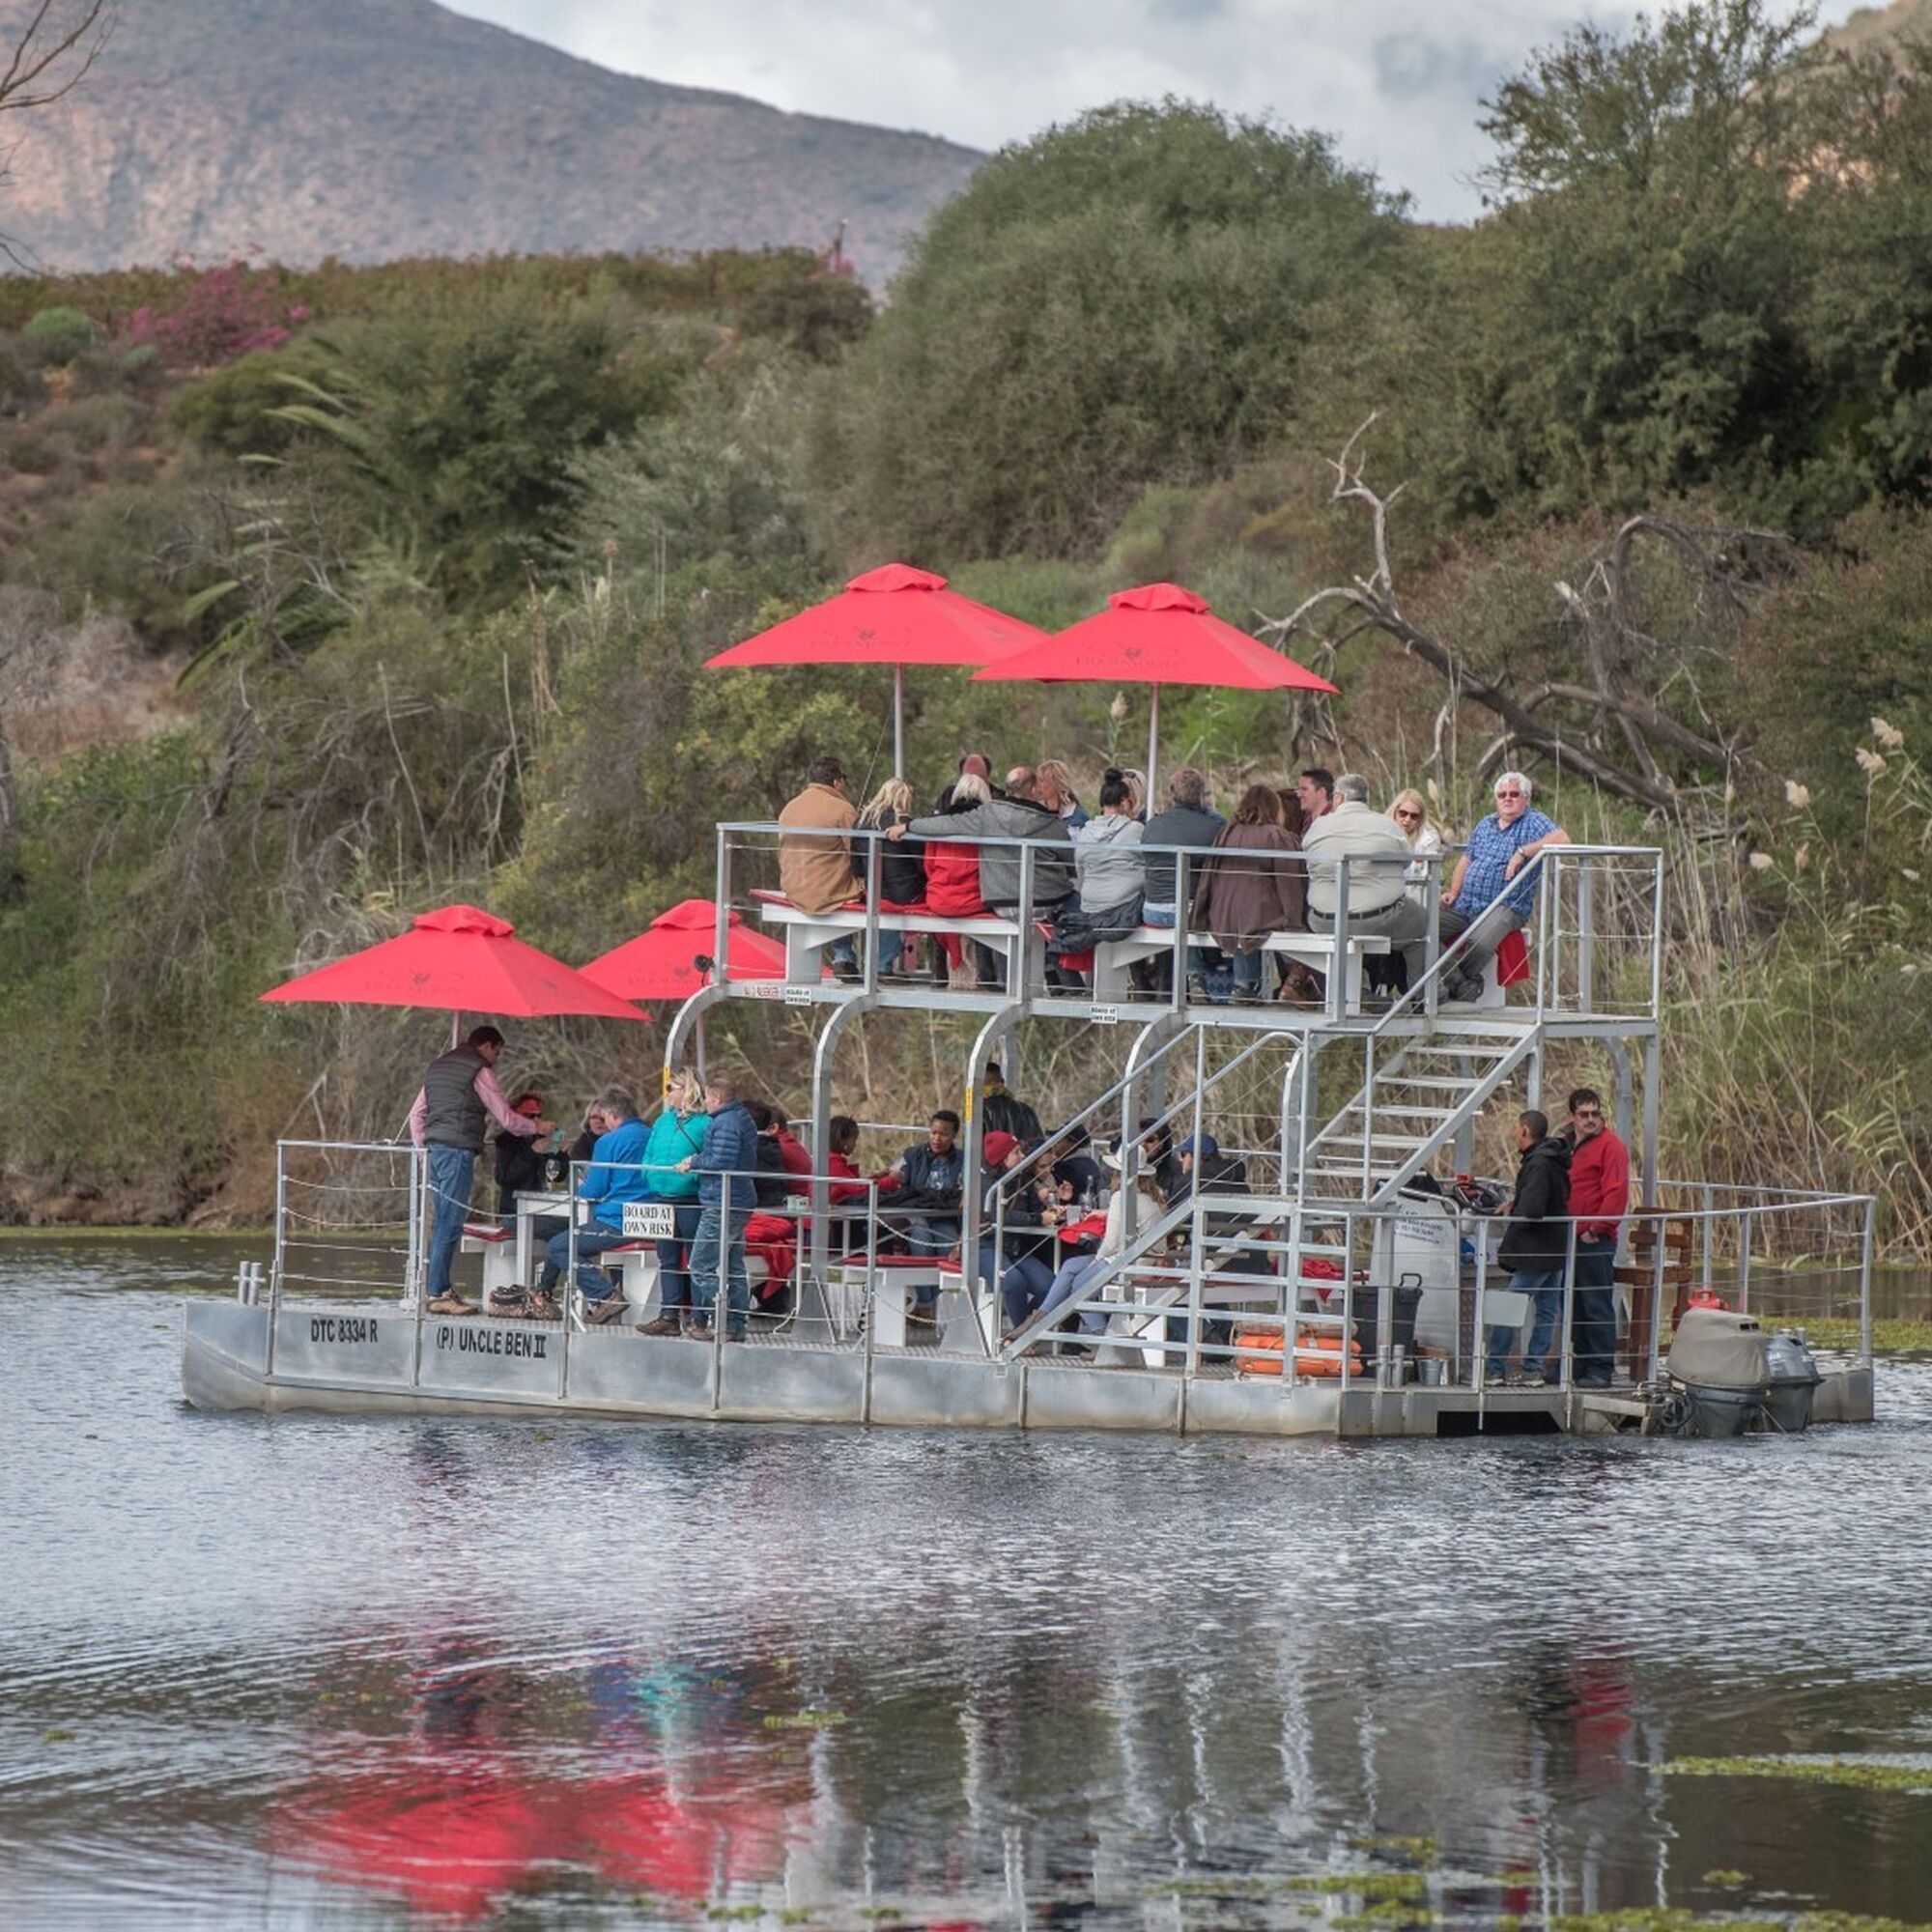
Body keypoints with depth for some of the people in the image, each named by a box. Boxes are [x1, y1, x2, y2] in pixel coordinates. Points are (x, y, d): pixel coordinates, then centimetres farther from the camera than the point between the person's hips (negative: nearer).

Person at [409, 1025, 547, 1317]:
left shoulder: (438, 1066, 19)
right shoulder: (479, 1071, -5)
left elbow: (416, 1114, 20)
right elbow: (505, 1119, -2)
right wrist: (536, 1128, 13)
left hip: (434, 1149, 8)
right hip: (459, 1151, -8)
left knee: (442, 1223, 12)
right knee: (450, 1224, -9)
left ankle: (439, 1288, 12)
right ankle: (438, 1294, -12)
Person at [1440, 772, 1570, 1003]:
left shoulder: (1532, 822, 0)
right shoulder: (1486, 824, 22)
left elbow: (1562, 839, -19)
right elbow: (1466, 859, 27)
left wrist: (1523, 852, -21)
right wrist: (1453, 892, 11)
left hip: (1505, 906, -6)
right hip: (1466, 904, 6)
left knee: (1479, 942, -35)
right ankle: (1461, 984, -14)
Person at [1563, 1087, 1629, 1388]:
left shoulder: (1610, 1146, -7)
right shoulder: (1567, 1146, 18)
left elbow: (1616, 1193, -15)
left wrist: (1596, 1229, -16)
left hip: (1597, 1241, -8)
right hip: (1569, 1239, 8)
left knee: (1597, 1306, -8)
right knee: (1576, 1307, 12)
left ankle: (1601, 1370, -7)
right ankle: (1581, 1366, 18)